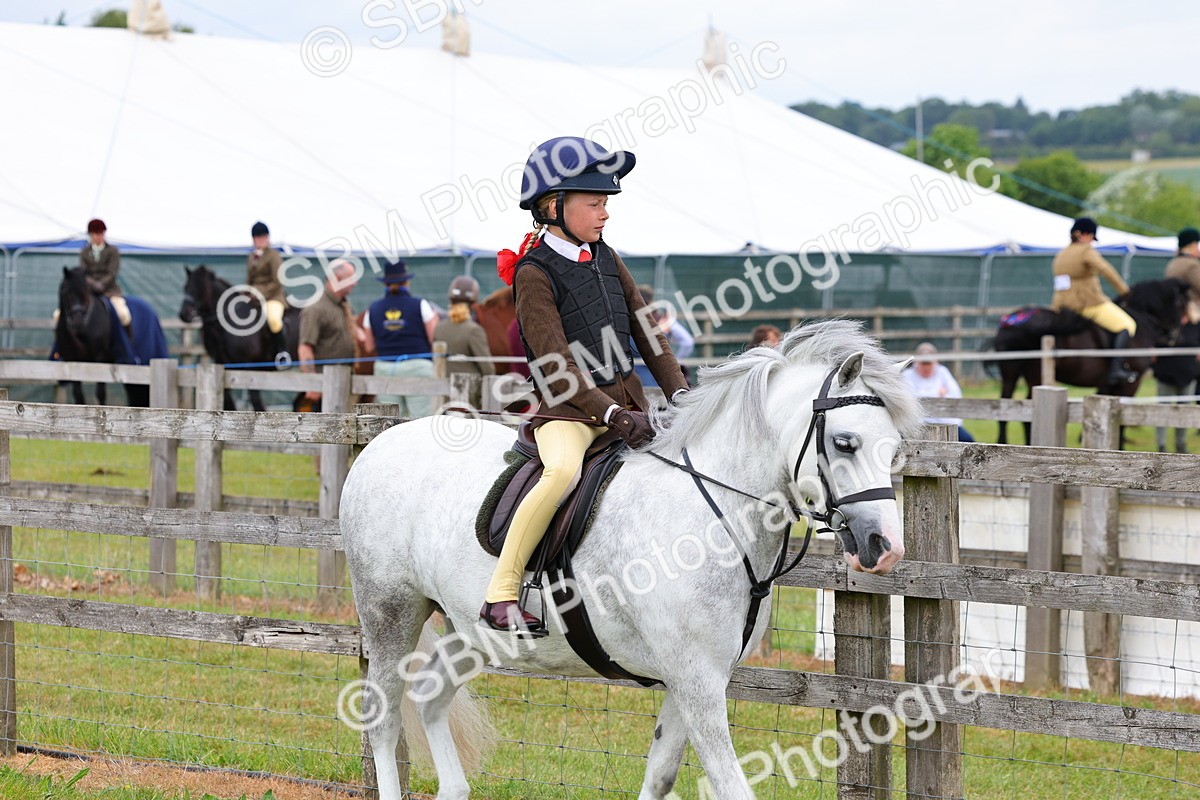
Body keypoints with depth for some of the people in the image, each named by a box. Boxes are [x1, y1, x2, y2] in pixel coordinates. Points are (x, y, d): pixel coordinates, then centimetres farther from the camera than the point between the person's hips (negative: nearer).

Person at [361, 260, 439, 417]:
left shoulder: (373, 309, 5)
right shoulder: (420, 305, -4)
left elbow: (369, 346, 9)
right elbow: (435, 338, -5)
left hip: (384, 368, 3)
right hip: (417, 366, -3)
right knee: (421, 417, -4)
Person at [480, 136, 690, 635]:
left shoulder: (606, 259, 12)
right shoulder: (534, 274, -9)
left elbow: (645, 331, 16)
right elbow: (557, 367, -16)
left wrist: (678, 393, 4)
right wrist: (612, 416, -23)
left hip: (626, 401, 8)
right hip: (567, 407, -8)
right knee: (562, 471, -35)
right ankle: (501, 593, -28)